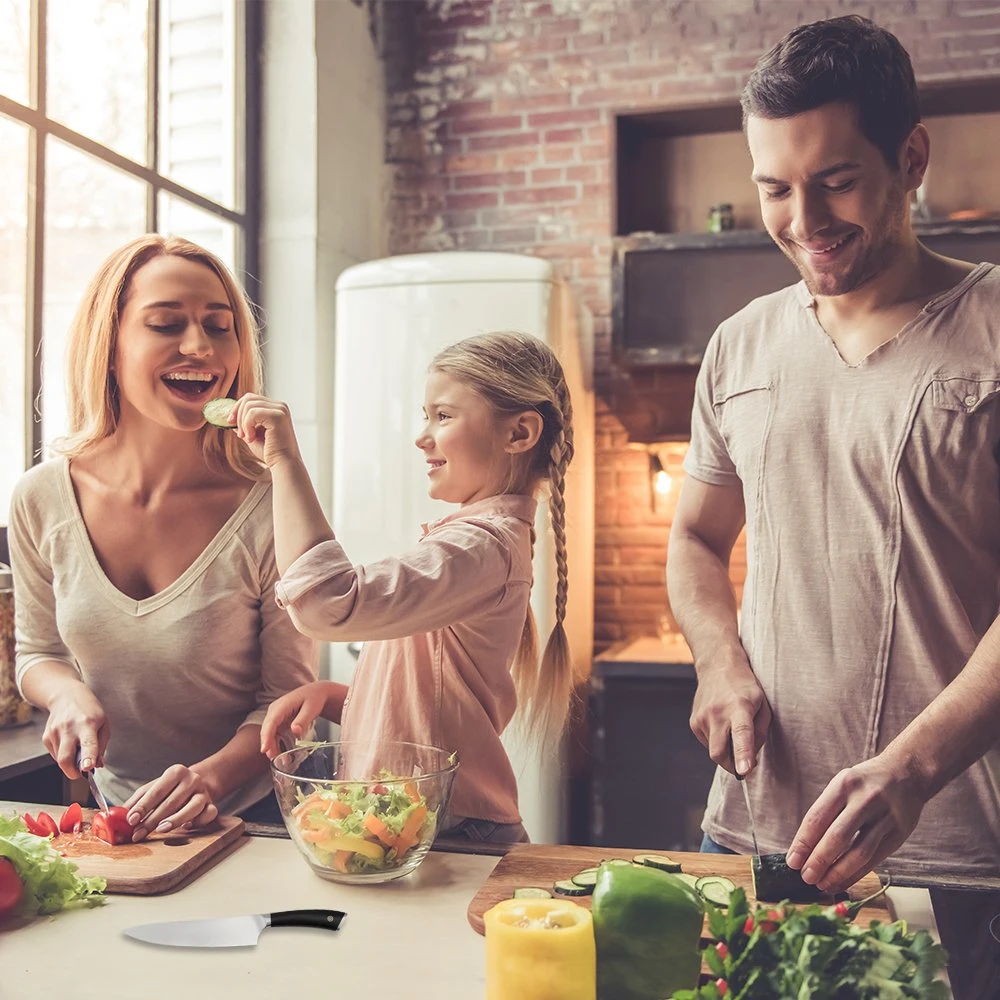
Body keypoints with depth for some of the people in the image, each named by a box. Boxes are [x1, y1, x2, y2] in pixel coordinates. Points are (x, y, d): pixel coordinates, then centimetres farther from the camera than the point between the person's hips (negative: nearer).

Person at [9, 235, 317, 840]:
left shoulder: (271, 507, -15)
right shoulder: (42, 500, -5)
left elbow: (287, 696, -7)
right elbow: (38, 652, 11)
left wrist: (211, 776, -23)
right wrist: (69, 693, -9)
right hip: (114, 814, 3)